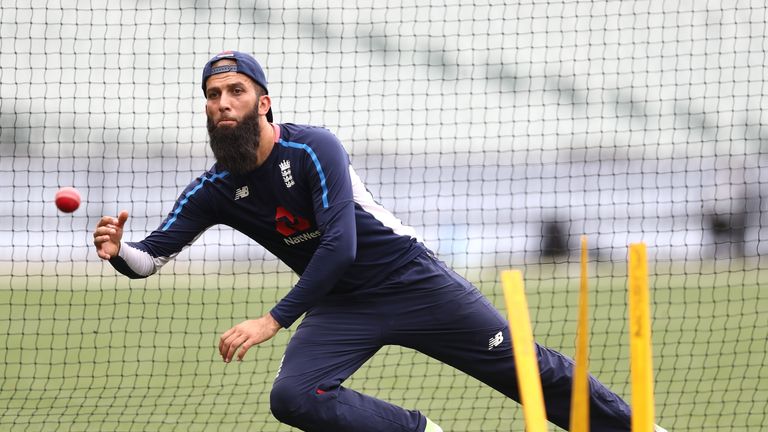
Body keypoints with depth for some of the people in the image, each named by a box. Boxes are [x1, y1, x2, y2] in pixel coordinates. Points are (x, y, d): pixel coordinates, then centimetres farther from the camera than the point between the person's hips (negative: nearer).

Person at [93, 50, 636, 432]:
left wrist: (274, 320, -34)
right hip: (341, 308, 4)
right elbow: (151, 256, -8)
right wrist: (118, 250, -33)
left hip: (410, 279, -4)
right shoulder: (214, 191, -5)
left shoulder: (314, 148, -22)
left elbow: (341, 245, -29)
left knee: (521, 366, -1)